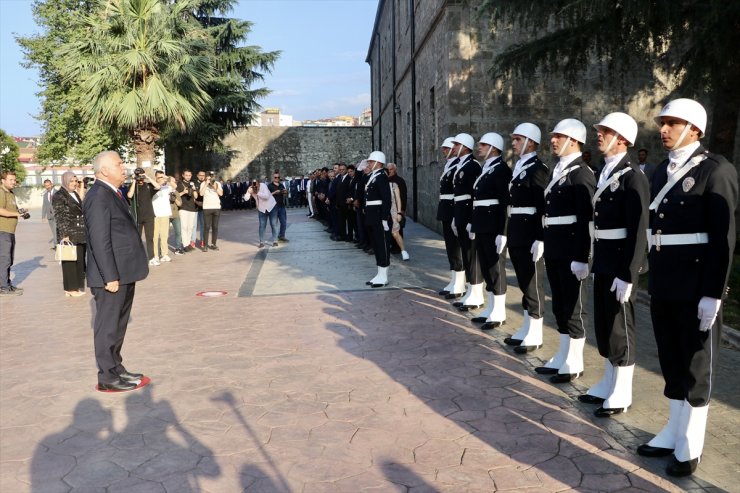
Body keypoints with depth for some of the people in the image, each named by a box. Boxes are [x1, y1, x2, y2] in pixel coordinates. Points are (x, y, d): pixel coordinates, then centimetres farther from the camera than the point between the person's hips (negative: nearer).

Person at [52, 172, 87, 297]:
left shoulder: (75, 194, 16)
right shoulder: (59, 196, -6)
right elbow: (59, 216, -11)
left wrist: (85, 232, 19)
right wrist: (65, 234, -16)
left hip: (80, 234, 7)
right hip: (69, 234, -7)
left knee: (80, 260, 9)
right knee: (70, 261, -2)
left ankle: (77, 286, 18)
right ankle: (70, 288, 5)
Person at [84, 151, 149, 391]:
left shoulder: (113, 193, 15)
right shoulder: (98, 196, -17)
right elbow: (100, 241, -22)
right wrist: (110, 277, -22)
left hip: (124, 274, 10)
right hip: (112, 276, -10)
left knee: (118, 325, 18)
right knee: (108, 326, 1)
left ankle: (116, 368, 31)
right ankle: (107, 377, 11)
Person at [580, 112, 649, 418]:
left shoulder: (632, 177, -15)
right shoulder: (604, 173, 12)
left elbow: (638, 231, -19)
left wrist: (628, 275, -22)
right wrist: (593, 260, 15)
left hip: (620, 264, -8)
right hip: (602, 262, 8)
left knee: (620, 328, 2)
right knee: (603, 326, 16)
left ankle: (622, 394, 16)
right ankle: (609, 384, 30)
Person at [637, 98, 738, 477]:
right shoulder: (662, 171, 11)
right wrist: (653, 279, 12)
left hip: (696, 289, -7)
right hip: (662, 286, 7)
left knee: (696, 368, 7)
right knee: (671, 364, 16)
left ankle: (689, 447, 20)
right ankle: (673, 432, 31)